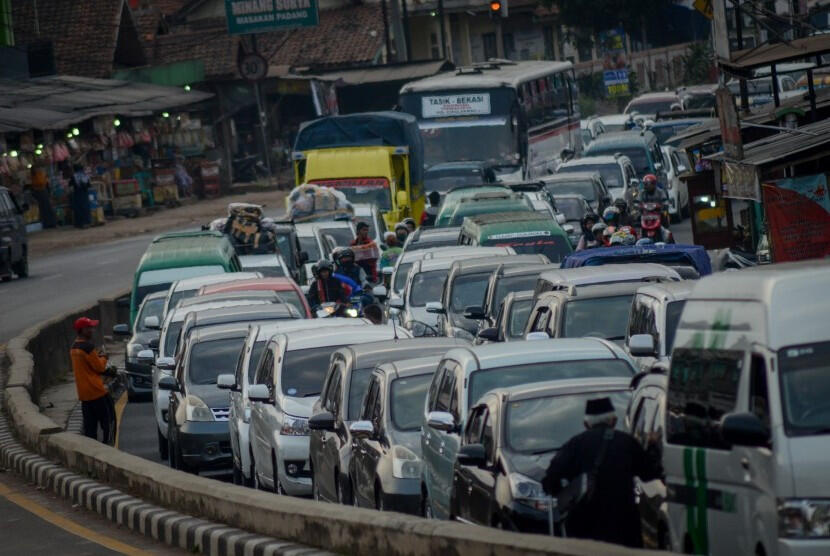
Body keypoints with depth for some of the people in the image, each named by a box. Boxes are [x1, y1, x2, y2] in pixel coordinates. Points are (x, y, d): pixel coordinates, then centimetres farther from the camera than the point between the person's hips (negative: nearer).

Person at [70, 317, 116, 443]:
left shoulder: (74, 347, 11)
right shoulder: (87, 346, -17)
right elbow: (99, 366, -13)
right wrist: (103, 357, 6)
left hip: (83, 393, 8)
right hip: (96, 390, -8)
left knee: (89, 425, 10)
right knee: (109, 420, 0)